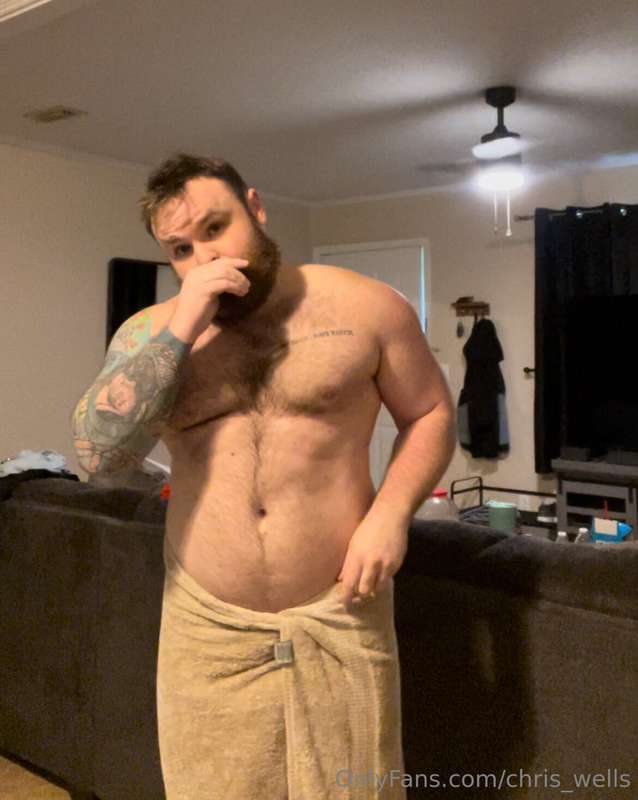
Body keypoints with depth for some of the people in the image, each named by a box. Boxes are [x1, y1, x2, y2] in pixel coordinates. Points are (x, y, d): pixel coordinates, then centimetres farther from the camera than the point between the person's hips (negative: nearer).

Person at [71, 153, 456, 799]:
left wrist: (390, 512, -12)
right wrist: (181, 328, -17)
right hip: (205, 627, 2)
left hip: (338, 617, -1)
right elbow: (97, 453, -11)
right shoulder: (150, 332, 2)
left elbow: (431, 414, 5)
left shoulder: (365, 306, -3)